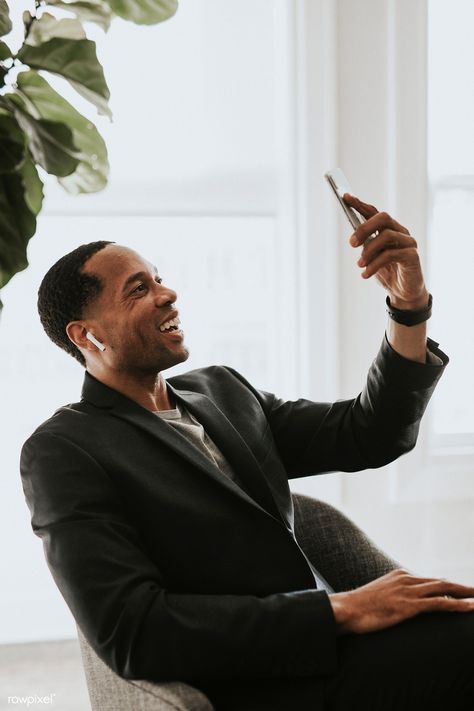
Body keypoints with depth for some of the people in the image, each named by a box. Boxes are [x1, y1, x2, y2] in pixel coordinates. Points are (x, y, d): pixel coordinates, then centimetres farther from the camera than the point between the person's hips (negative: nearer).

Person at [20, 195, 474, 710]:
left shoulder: (222, 390, 16)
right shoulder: (61, 452, -5)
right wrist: (340, 609, -18)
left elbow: (368, 437, 14)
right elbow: (132, 633, -15)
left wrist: (410, 305, -2)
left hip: (332, 649, 7)